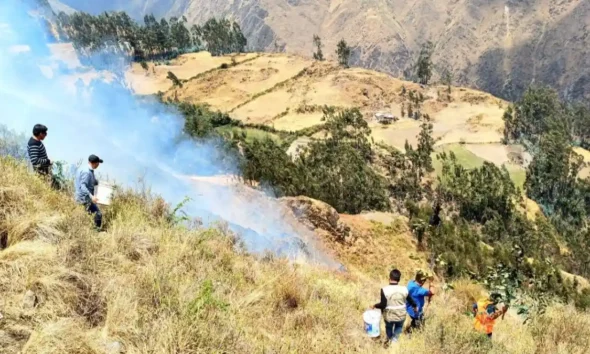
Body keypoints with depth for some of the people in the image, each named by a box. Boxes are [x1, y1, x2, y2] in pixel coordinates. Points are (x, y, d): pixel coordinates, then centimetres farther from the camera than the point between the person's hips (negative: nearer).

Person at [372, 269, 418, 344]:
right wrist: (415, 306, 21)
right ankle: (395, 339, 14)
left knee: (389, 328, 29)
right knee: (399, 327, 32)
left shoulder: (385, 290, -25)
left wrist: (375, 306, -4)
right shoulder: (404, 289, -14)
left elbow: (383, 305, -25)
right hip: (401, 315, 1)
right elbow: (411, 300, 0)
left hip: (389, 316, -1)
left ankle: (390, 340, 49)